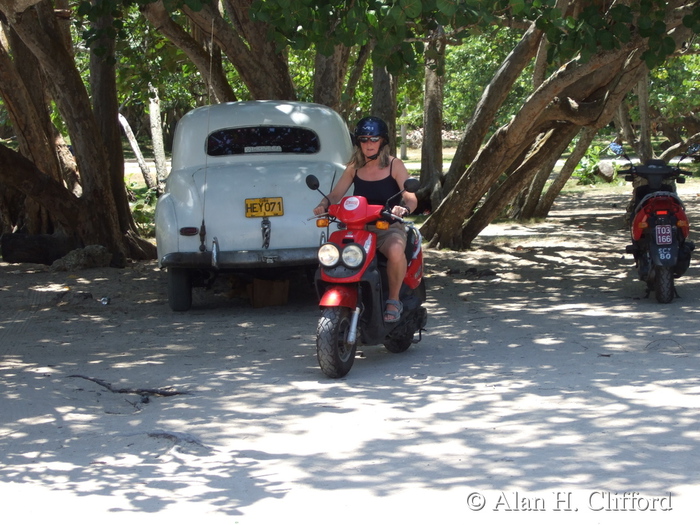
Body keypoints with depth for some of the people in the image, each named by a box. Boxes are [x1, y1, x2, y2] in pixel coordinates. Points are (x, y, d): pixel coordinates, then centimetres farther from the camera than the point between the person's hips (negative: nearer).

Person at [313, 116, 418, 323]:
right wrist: (324, 205, -15)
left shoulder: (395, 166, 2)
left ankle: (393, 301, -17)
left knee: (396, 251, -39)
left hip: (388, 228, -3)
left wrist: (405, 208, -31)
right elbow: (336, 194, 8)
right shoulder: (354, 168, 13)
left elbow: (411, 198, -7)